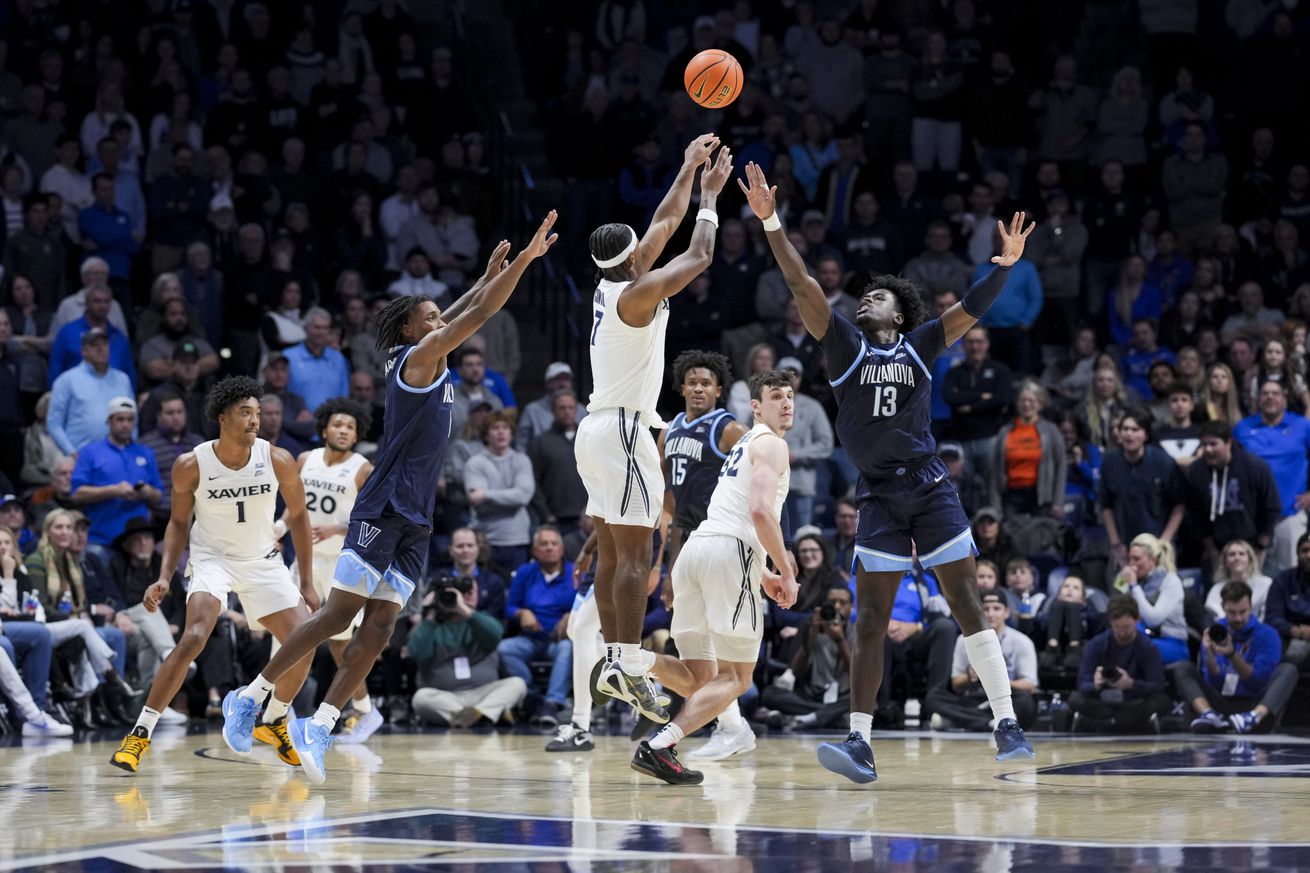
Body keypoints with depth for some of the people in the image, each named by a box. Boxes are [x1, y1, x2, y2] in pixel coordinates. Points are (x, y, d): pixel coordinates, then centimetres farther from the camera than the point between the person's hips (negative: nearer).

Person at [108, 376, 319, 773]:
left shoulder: (278, 461, -12)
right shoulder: (192, 466, -15)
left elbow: (298, 517, 2)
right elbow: (178, 521, 1)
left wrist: (307, 583, 3)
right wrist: (165, 578, -11)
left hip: (263, 562, 3)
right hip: (212, 557, -3)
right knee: (194, 638, -27)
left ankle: (274, 720, 21)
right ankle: (140, 733, -22)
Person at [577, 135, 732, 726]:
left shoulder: (610, 286, 11)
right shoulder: (638, 294, -14)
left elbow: (664, 224, 20)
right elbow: (698, 258, -8)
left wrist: (690, 168, 25)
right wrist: (709, 197, 5)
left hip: (598, 430, 10)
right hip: (623, 430, -10)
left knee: (612, 553, 10)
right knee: (634, 554, -12)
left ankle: (614, 660, 11)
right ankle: (627, 666, -16)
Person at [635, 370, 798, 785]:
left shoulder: (744, 446, 31)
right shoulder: (771, 445, 2)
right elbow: (760, 510, -14)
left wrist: (763, 575, 34)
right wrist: (786, 572, -7)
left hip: (694, 547, 8)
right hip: (730, 552, -8)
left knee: (698, 678, 11)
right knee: (735, 677, -3)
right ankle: (659, 746, -21)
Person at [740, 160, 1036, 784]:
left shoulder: (918, 346, 9)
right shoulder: (845, 343, 7)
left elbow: (970, 310, 2)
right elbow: (802, 286, -1)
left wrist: (1004, 265, -13)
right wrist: (769, 222, -10)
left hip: (931, 489, 0)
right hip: (878, 496, 0)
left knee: (968, 606, -2)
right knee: (870, 622, -2)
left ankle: (1007, 725, -1)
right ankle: (860, 744, -2)